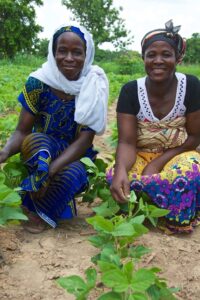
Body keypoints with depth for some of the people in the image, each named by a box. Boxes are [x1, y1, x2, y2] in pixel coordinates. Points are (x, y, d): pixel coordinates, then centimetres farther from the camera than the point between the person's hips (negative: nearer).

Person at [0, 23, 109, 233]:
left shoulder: (94, 87, -14)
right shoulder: (38, 83, -13)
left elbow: (85, 139, -20)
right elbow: (22, 131, -12)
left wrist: (51, 170, -34)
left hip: (74, 156, 0)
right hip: (42, 152, 0)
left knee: (72, 174, -34)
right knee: (35, 141, -34)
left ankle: (40, 212, -10)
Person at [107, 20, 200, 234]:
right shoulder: (130, 91, -12)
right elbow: (127, 142, -19)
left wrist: (158, 163, -18)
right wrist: (121, 171, -41)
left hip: (177, 156, 0)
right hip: (140, 157, 1)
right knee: (115, 176, -31)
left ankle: (178, 217, -5)